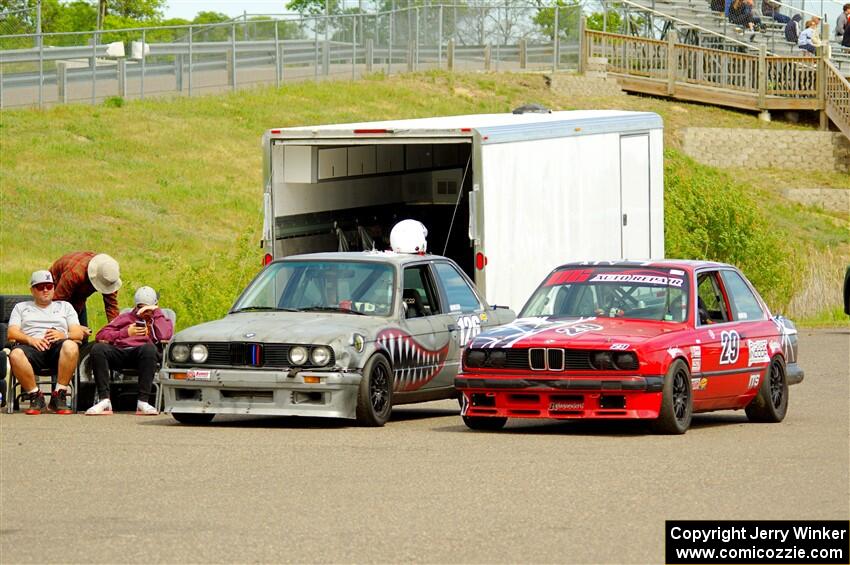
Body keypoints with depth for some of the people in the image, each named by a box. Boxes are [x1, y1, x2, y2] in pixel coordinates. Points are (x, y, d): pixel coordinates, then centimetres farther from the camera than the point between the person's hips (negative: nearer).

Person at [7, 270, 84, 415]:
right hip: (32, 347, 0)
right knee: (16, 354, -38)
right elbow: (12, 333, 11)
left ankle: (59, 396, -28)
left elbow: (78, 333, 16)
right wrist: (30, 339, -10)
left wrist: (63, 335, -8)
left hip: (57, 346, 0)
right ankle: (35, 396, -22)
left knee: (71, 347, -38)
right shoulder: (21, 307, 28)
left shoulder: (65, 307, 30)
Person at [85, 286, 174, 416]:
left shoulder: (160, 320, 27)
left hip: (141, 354, -2)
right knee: (98, 349, -30)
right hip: (119, 353, 2)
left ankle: (143, 402, -38)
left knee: (149, 348, -38)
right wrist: (126, 332, 5)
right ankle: (105, 401, -35)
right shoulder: (126, 317, 32)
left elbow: (164, 336, -1)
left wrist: (156, 311, 10)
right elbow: (101, 336, 17)